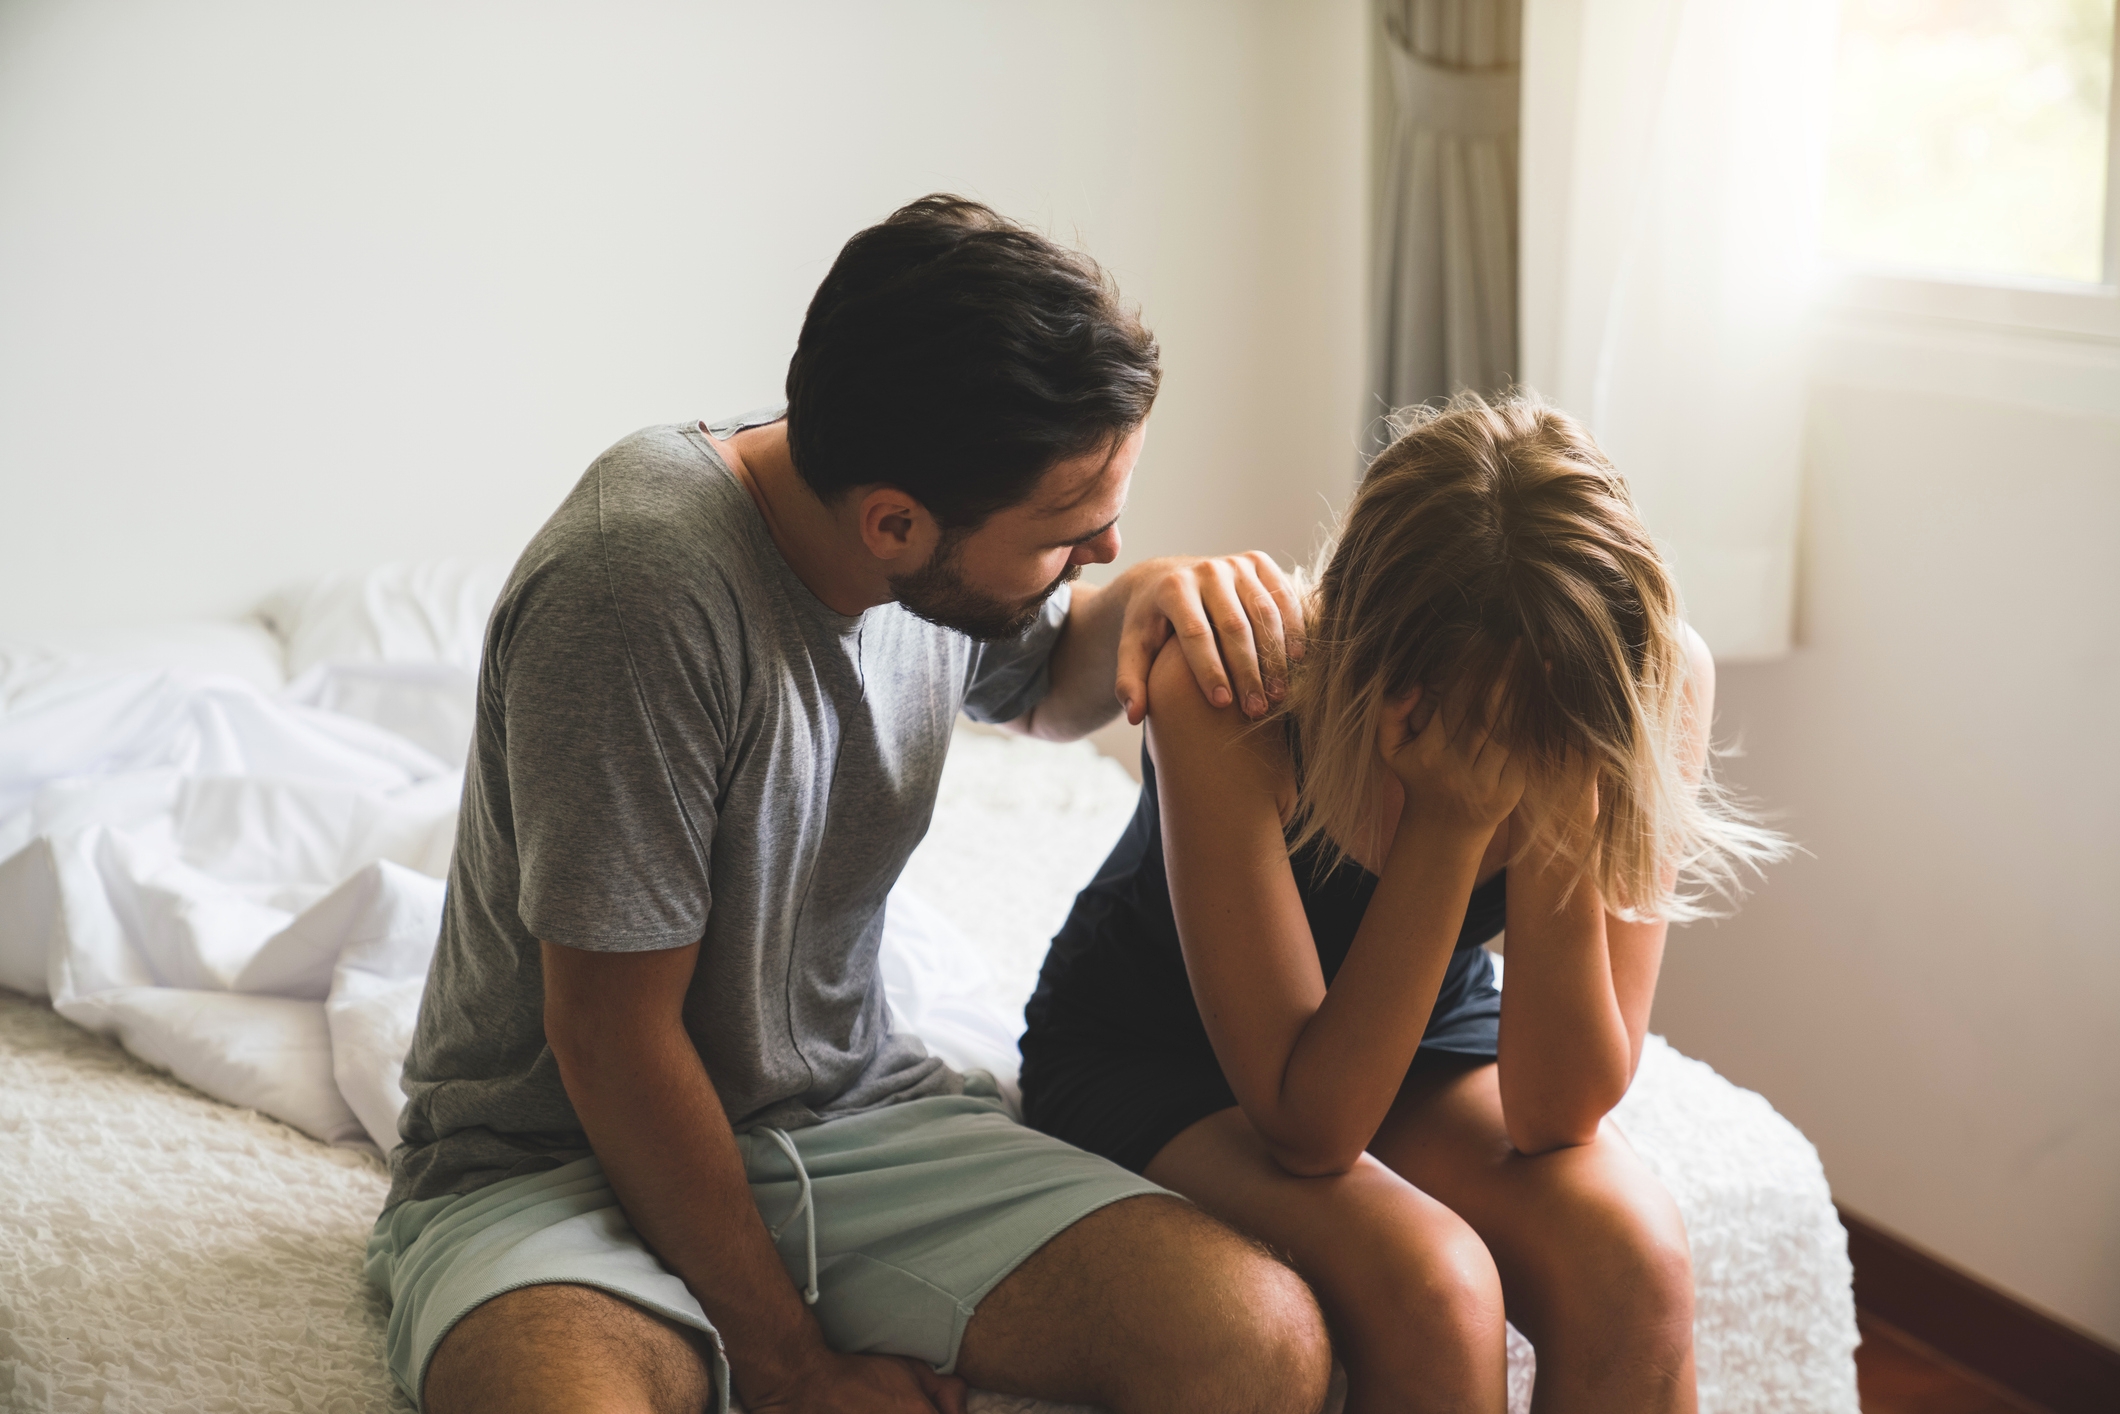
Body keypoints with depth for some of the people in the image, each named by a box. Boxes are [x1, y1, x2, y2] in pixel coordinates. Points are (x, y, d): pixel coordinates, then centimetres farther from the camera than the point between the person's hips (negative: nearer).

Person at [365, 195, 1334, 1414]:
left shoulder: (948, 551, -3)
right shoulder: (639, 582, -25)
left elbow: (1045, 685, 23)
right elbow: (610, 1035, -19)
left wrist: (1144, 602, -2)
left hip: (854, 1110, 7)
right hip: (560, 1161, -6)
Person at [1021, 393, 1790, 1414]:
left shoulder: (1656, 680, -23)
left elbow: (1555, 1115, -22)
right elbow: (1309, 1128, -31)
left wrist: (1556, 821, -36)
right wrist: (1450, 822, -39)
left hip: (1425, 1042, 3)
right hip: (1152, 1056, -3)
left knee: (1631, 1252, -26)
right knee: (1431, 1286, -30)